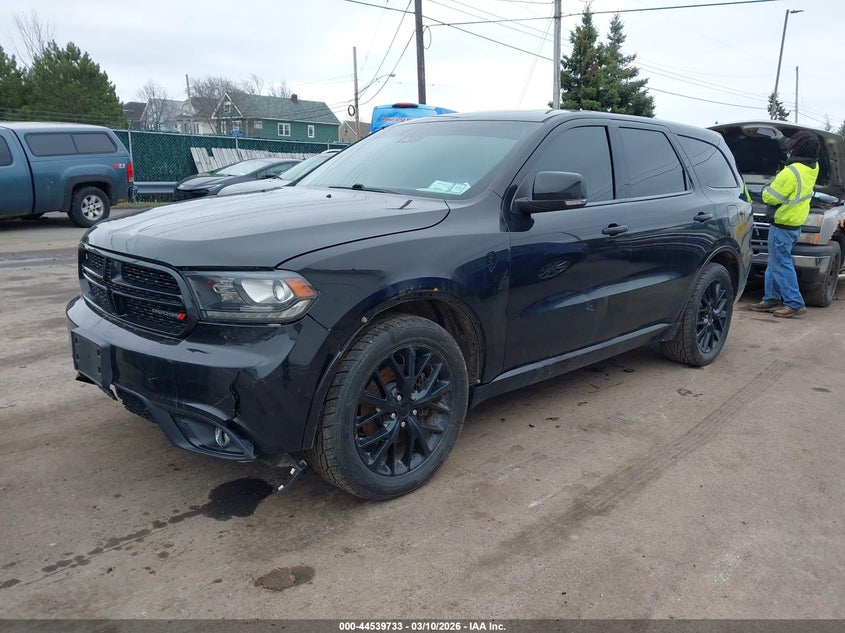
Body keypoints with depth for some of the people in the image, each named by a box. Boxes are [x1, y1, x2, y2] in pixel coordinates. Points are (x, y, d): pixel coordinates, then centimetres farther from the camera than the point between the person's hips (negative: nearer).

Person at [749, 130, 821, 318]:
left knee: (781, 264, -3)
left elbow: (770, 197, -17)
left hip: (783, 224, -9)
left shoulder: (791, 172, -24)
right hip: (796, 223, 9)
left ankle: (795, 304, -1)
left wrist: (767, 189, 4)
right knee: (775, 263, 16)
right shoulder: (813, 167, 3)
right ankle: (771, 299, 23)